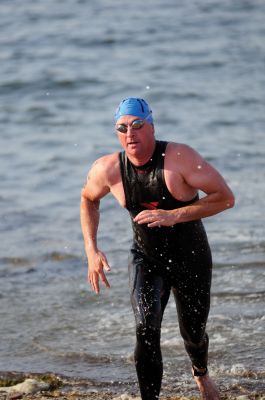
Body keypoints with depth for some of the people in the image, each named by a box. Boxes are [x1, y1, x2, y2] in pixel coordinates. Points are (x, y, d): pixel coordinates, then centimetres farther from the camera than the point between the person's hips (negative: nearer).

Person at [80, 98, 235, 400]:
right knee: (146, 329, -21)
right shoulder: (107, 170, -16)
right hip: (146, 259, 1)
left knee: (193, 335, 15)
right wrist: (92, 250, -4)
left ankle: (201, 373, 51)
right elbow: (88, 200, 8)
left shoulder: (179, 157, -26)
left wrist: (173, 216, -32)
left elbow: (225, 198, -25)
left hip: (191, 260, -1)